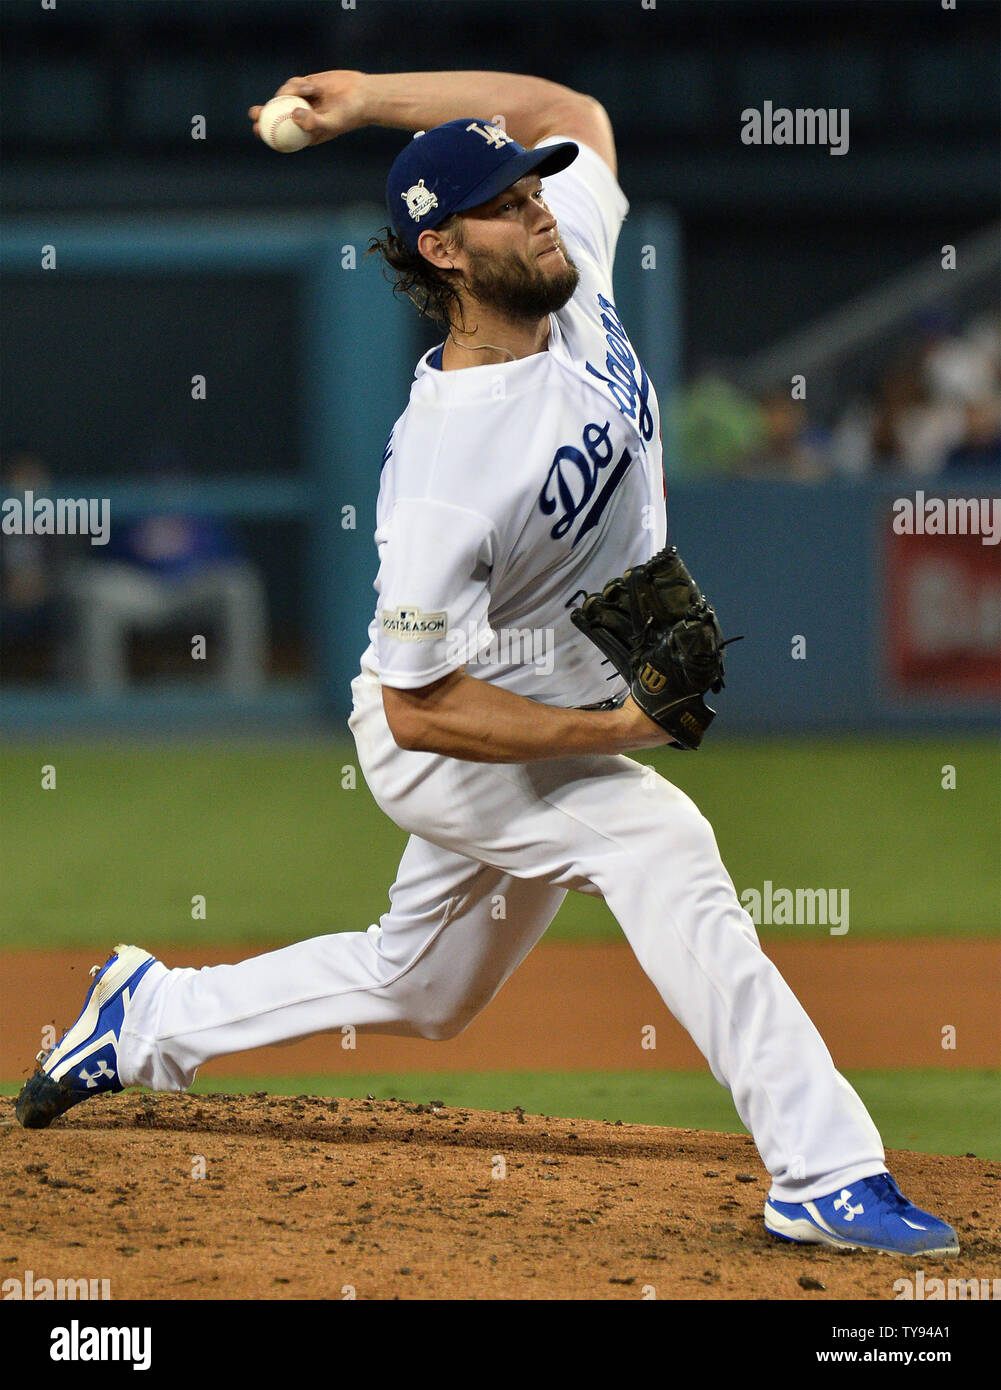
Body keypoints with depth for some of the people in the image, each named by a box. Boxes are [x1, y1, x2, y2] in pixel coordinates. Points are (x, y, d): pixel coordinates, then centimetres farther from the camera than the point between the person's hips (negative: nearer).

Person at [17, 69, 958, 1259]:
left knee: (417, 994, 22)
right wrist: (616, 729, -32)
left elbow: (571, 111, 7)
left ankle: (152, 1016, 41)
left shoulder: (575, 284, -11)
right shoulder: (441, 470, -31)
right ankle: (827, 1174, -29)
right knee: (663, 847, -29)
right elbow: (421, 707, -26)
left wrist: (368, 99, -2)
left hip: (551, 730, 8)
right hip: (447, 743, -8)